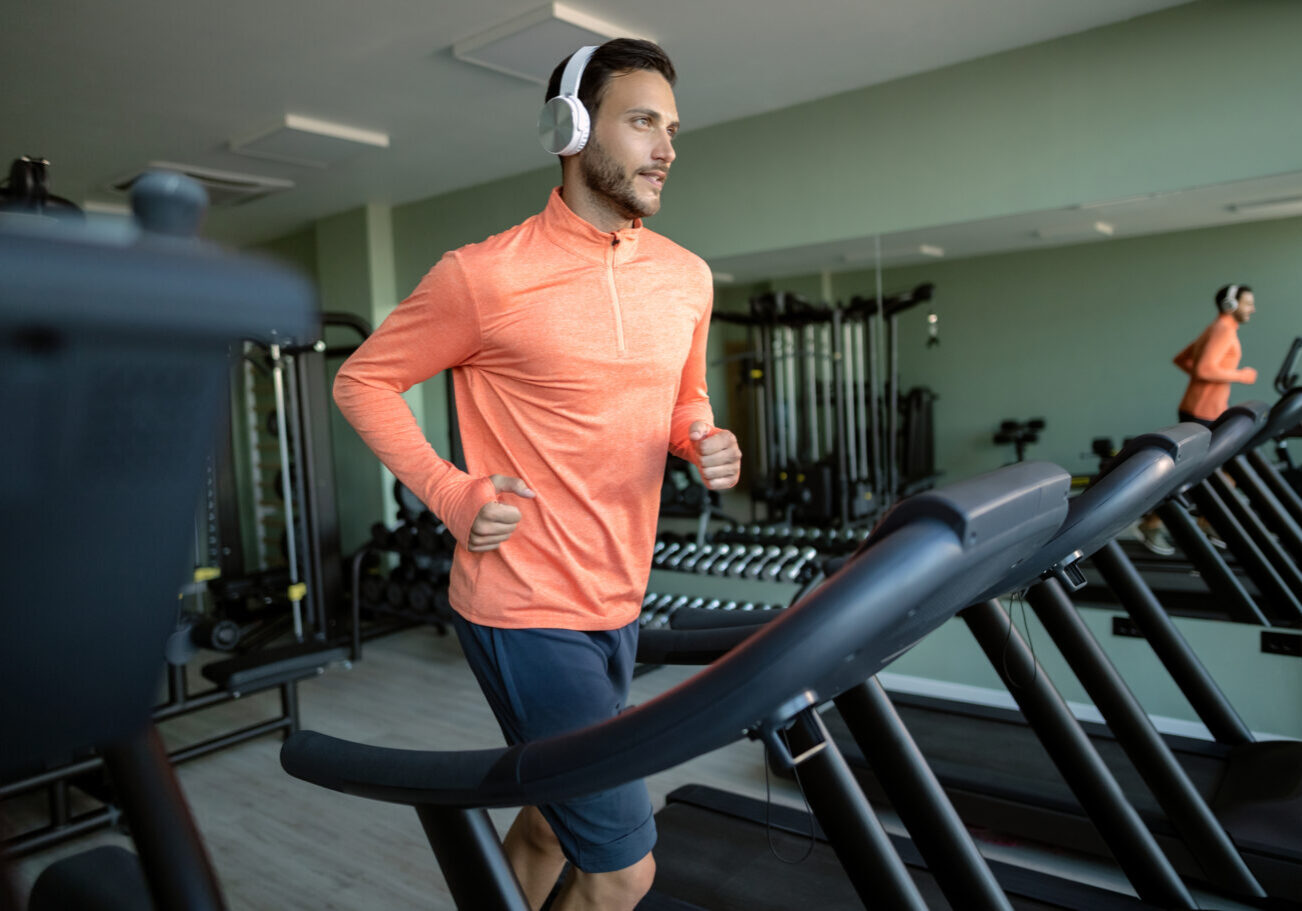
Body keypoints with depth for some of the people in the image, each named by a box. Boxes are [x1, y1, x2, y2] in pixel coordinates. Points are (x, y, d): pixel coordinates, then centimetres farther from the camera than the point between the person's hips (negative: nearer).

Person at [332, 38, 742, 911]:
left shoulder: (687, 279, 5)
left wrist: (709, 445, -4)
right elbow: (363, 382, -2)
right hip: (526, 611, -7)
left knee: (556, 823, 24)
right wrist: (453, 496, -13)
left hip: (619, 607, 7)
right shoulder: (488, 277, -13)